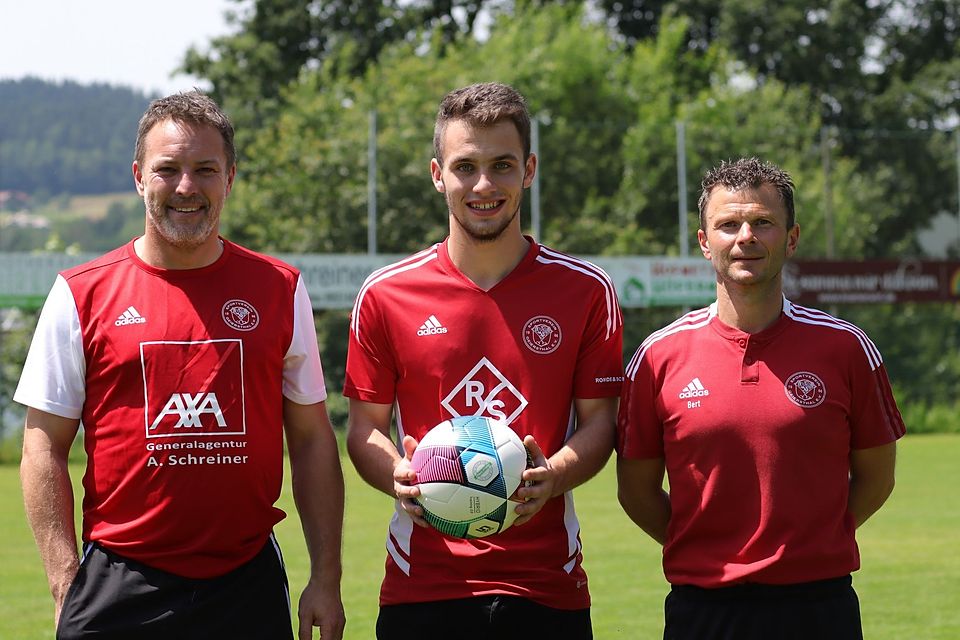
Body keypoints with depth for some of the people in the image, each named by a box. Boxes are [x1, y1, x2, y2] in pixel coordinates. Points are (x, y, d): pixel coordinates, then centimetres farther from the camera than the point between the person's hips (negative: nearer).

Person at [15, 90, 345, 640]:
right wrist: (68, 588, -7)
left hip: (249, 591, 1)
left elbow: (313, 441, 9)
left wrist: (327, 578, 2)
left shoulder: (280, 290, 6)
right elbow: (45, 449, 1)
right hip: (120, 590, -1)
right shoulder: (81, 295, 1)